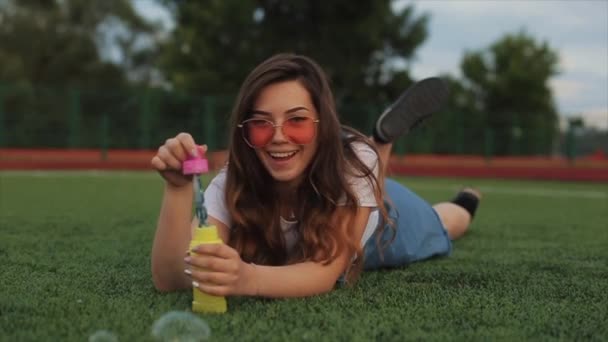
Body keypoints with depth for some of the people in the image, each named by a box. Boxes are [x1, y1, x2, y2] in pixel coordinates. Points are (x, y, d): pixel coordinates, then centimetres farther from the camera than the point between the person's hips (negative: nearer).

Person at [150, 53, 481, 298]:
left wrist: (248, 279, -74)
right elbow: (170, 279, -51)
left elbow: (328, 272, -54)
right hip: (293, 250, 2)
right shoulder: (233, 181, -41)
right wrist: (178, 189, -66)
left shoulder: (355, 164, -45)